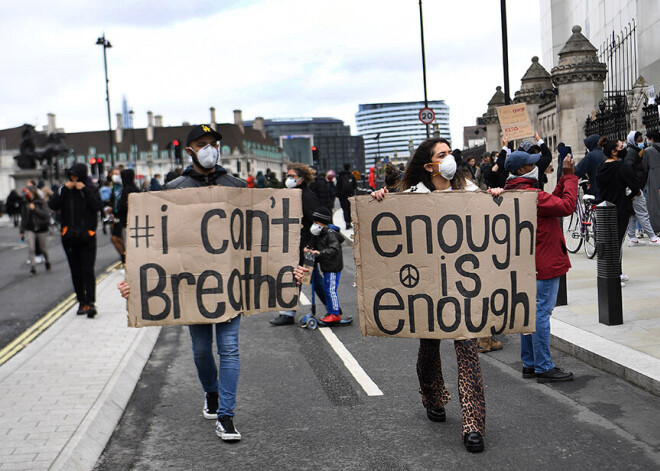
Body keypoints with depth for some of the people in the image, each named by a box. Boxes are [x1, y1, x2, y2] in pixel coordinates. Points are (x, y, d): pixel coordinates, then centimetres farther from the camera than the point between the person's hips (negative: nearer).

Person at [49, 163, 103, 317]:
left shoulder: (91, 188, 1)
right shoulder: (64, 189, 7)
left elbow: (98, 206, -14)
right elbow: (52, 205, -4)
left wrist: (84, 190, -16)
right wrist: (63, 190, -11)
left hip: (87, 236, -3)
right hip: (69, 237, 3)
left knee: (88, 271, -10)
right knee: (76, 272, 9)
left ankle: (91, 303, -14)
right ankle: (82, 302, 17)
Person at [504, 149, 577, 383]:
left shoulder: (513, 191, 11)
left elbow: (552, 201, 14)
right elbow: (566, 206, -21)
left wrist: (564, 177, 8)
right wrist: (570, 176, -10)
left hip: (528, 265, 10)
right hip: (544, 264, -10)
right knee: (542, 312, -5)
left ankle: (530, 364, 22)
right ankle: (544, 368, 0)